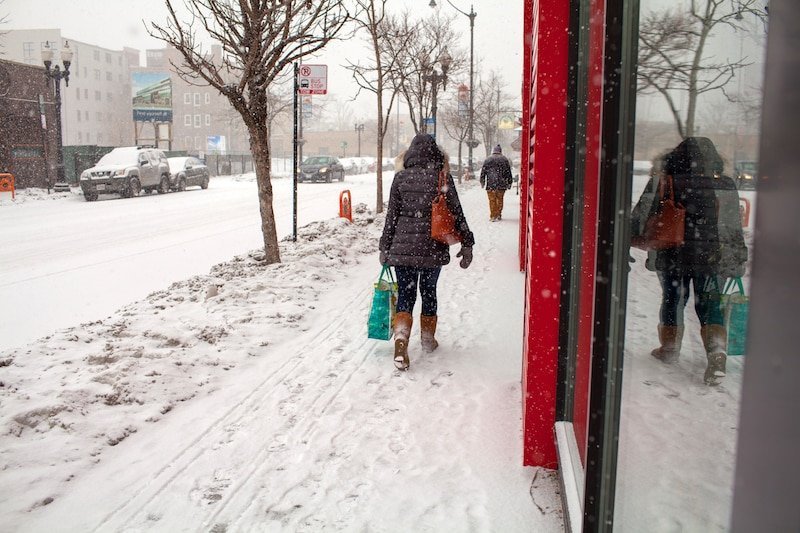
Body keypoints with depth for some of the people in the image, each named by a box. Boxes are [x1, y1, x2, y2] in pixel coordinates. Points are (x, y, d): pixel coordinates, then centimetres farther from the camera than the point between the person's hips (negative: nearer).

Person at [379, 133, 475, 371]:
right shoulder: (442, 177, -3)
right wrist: (466, 244, 5)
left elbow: (391, 216, 2)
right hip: (433, 247, 0)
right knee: (428, 292, 17)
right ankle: (428, 339, 31)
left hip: (402, 247, 0)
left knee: (405, 295, 5)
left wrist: (384, 247, 9)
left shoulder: (400, 178, 0)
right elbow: (456, 213, -2)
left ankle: (401, 338, -16)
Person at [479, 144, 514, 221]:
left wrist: (482, 182, 10)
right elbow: (508, 172, 9)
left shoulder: (488, 159, 4)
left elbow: (483, 172, 4)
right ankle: (498, 215, 16)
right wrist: (509, 183, 14)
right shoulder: (504, 159, 7)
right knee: (500, 199, 12)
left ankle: (493, 216, -3)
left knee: (492, 200, 1)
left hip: (490, 184, -1)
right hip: (501, 184, 1)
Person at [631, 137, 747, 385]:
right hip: (711, 258, 1)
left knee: (672, 301, 16)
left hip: (673, 256, -1)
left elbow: (642, 215, -1)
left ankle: (669, 348, 26)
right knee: (710, 307, 7)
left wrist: (631, 237, 15)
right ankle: (717, 352, -10)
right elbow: (734, 226, 6)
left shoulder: (665, 183, -5)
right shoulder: (725, 185, 0)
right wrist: (738, 259, 18)